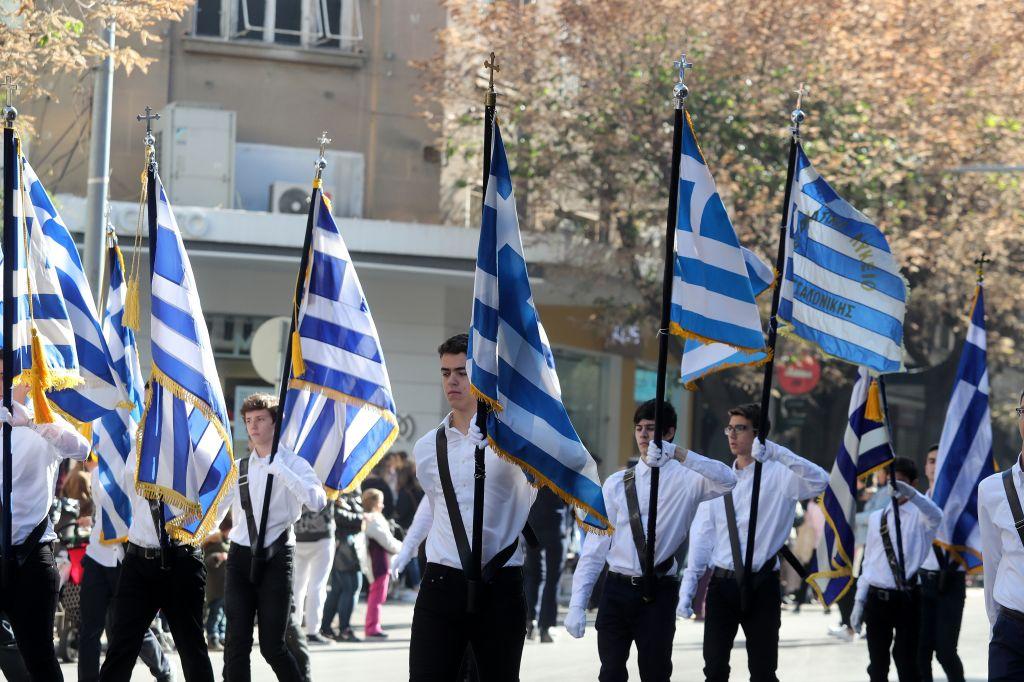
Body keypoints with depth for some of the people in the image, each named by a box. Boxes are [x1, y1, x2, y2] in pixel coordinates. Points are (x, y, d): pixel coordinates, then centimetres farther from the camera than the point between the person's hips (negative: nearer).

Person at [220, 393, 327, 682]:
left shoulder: (294, 465, -2)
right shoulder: (238, 469, 12)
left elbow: (318, 501, -20)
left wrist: (279, 469, -21)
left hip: (276, 559, -4)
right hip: (240, 557, 4)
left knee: (272, 647, -2)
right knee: (237, 644, -2)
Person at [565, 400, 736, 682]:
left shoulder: (684, 480, 0)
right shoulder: (617, 483, 7)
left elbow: (727, 481, -22)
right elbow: (595, 547, 5)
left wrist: (678, 454, -30)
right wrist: (577, 603, -2)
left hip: (658, 594, -2)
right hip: (617, 590, 2)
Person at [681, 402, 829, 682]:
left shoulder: (778, 476, -4)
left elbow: (819, 481, -23)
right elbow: (704, 536, 10)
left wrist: (776, 453, -30)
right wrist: (688, 584, 5)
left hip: (761, 585, -3)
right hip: (722, 584, 4)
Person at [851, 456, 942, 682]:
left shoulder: (919, 515, -3)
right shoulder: (876, 518, 12)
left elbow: (935, 516, -29)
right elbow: (868, 562, 15)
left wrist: (911, 494, -47)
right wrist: (859, 602, 11)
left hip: (907, 600, -5)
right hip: (877, 598, 5)